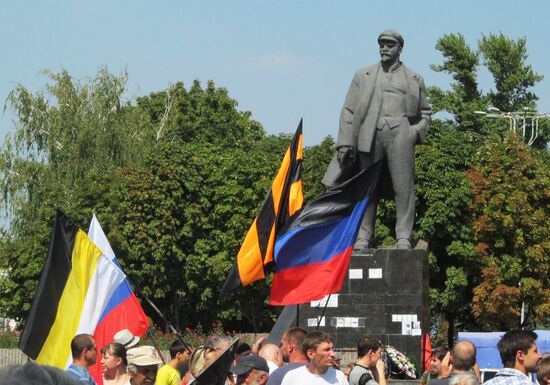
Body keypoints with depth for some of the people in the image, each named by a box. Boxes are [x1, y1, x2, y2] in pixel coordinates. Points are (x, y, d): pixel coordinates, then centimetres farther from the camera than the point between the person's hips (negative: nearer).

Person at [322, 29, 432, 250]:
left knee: (403, 187, -8)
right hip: (369, 134, 1)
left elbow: (425, 112, 23)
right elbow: (349, 110, 13)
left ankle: (403, 238, -8)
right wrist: (344, 142, 3)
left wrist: (417, 132, 3)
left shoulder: (414, 80, 20)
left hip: (400, 132, -1)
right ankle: (364, 236, 1)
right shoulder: (363, 76, 19)